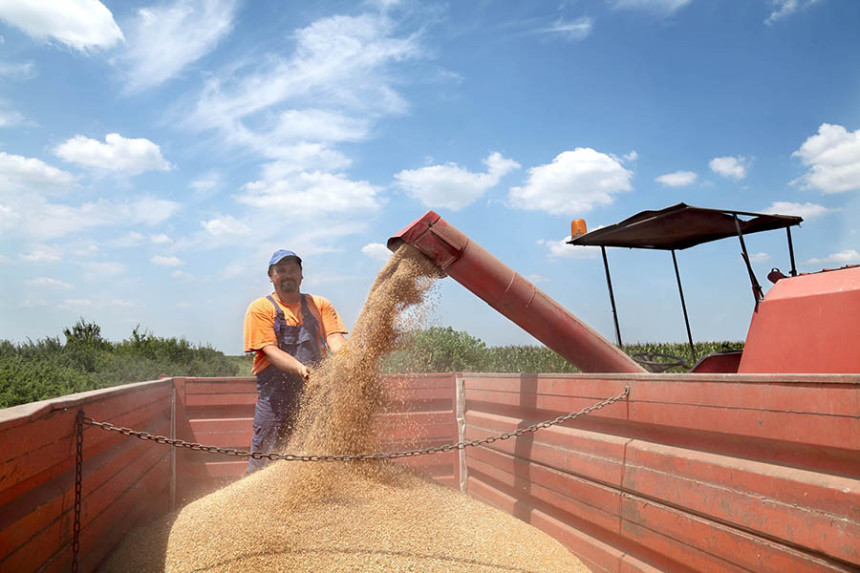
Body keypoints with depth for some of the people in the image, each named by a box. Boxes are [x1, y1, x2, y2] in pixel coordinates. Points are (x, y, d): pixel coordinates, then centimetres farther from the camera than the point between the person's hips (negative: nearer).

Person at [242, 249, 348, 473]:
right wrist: (300, 368, -26)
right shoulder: (260, 309, 5)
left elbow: (335, 339, 0)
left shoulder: (320, 305, 14)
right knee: (263, 463, -1)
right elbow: (270, 350, -8)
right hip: (275, 394, -2)